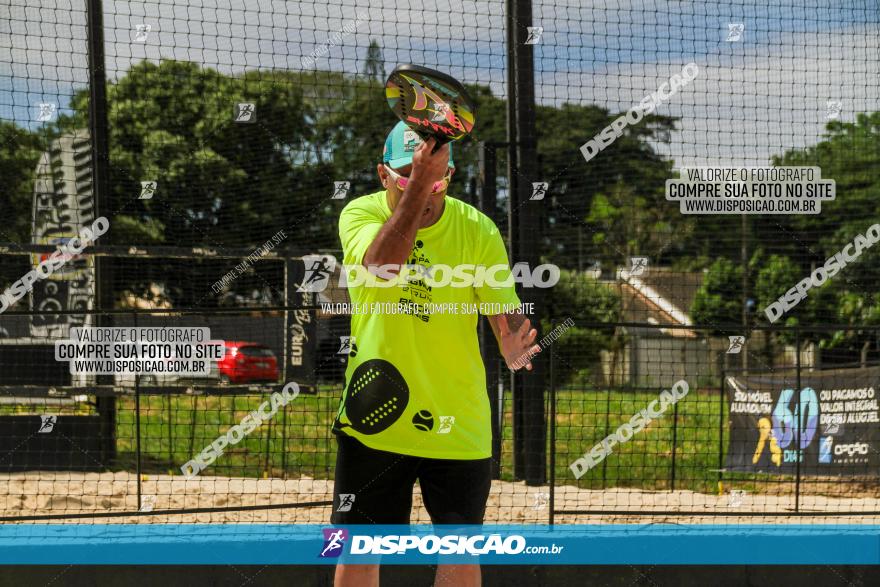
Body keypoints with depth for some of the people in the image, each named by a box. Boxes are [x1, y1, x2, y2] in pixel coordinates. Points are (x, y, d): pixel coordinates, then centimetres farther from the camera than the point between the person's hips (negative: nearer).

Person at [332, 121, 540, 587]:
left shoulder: (478, 231, -8)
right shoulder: (361, 214, -9)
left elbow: (506, 314, -13)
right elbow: (382, 267, -30)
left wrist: (515, 349, -37)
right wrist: (416, 185, -41)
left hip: (458, 425, 0)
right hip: (374, 415, 0)